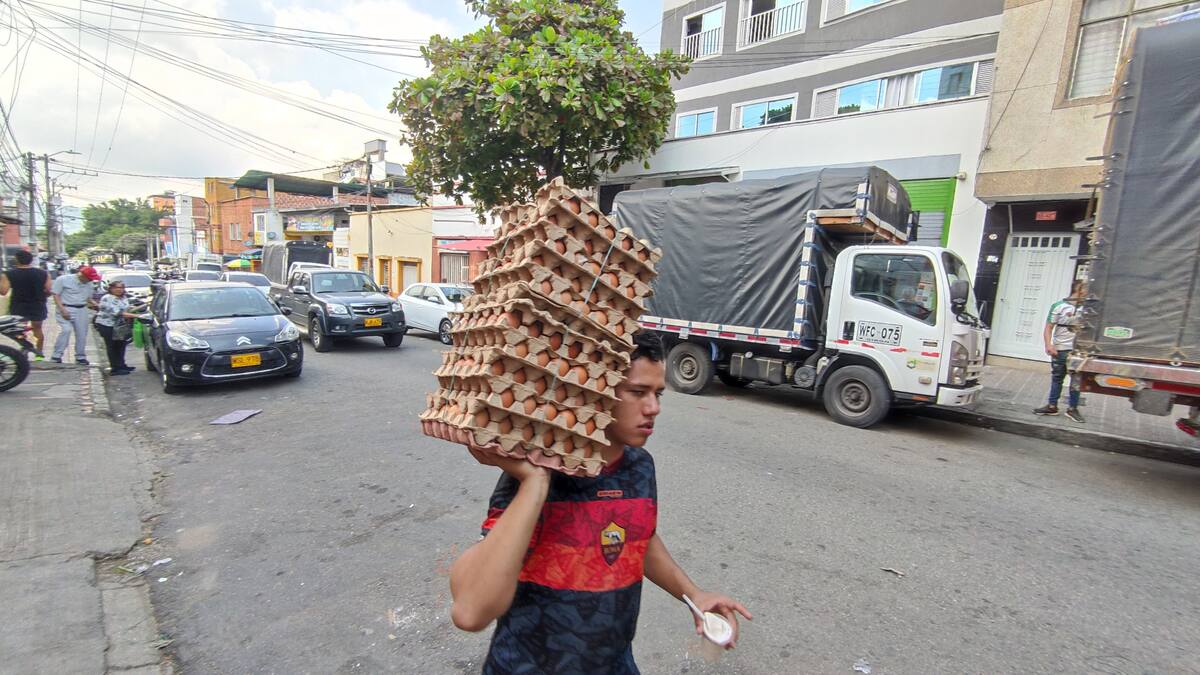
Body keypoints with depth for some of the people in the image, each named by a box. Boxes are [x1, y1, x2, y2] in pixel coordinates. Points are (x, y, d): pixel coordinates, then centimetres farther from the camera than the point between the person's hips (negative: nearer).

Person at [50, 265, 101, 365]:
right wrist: (62, 310, -17)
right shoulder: (63, 279, -5)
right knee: (66, 330, -19)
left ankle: (80, 357, 14)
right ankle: (57, 355, -11)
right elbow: (56, 295, -6)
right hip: (66, 309, -4)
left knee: (82, 333, 4)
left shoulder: (89, 284, 9)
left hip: (82, 310, 4)